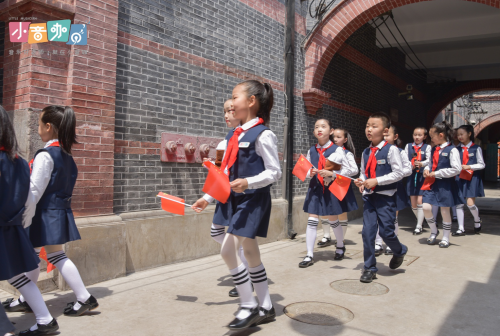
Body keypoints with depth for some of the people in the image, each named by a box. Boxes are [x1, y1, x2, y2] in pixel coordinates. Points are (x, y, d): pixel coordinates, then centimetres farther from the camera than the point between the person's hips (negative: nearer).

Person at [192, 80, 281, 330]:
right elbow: (226, 174, 15)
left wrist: (248, 183, -27)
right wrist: (207, 198, 13)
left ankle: (249, 307, 7)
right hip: (235, 200, 8)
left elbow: (274, 172, -14)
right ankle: (266, 307, 24)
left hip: (254, 200, -8)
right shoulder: (235, 135, 11)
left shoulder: (263, 134, -12)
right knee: (251, 254, 11)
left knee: (228, 251, -10)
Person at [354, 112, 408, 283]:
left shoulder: (391, 150, -9)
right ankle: (369, 268, 14)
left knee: (386, 231, -1)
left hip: (385, 197, -5)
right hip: (369, 196, 5)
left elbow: (398, 173, -13)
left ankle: (399, 252, 34)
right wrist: (361, 181, -4)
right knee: (367, 232, 1)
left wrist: (376, 181, -18)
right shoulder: (366, 152, 8)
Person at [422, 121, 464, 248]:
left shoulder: (452, 150, -12)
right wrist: (427, 169, 1)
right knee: (426, 207, -4)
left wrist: (437, 173, -16)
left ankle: (446, 238, 21)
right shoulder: (434, 150, 10)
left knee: (445, 210, 5)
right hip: (432, 183, 6)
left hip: (445, 185, -6)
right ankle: (434, 231, 20)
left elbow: (457, 169, -18)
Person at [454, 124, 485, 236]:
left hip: (472, 178, -4)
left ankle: (477, 221, 22)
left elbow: (482, 165, -1)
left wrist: (469, 166, -14)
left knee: (470, 203, -9)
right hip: (460, 178, 4)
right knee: (458, 203, 1)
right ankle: (461, 228, 7)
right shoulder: (457, 149, 7)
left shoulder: (476, 148, -1)